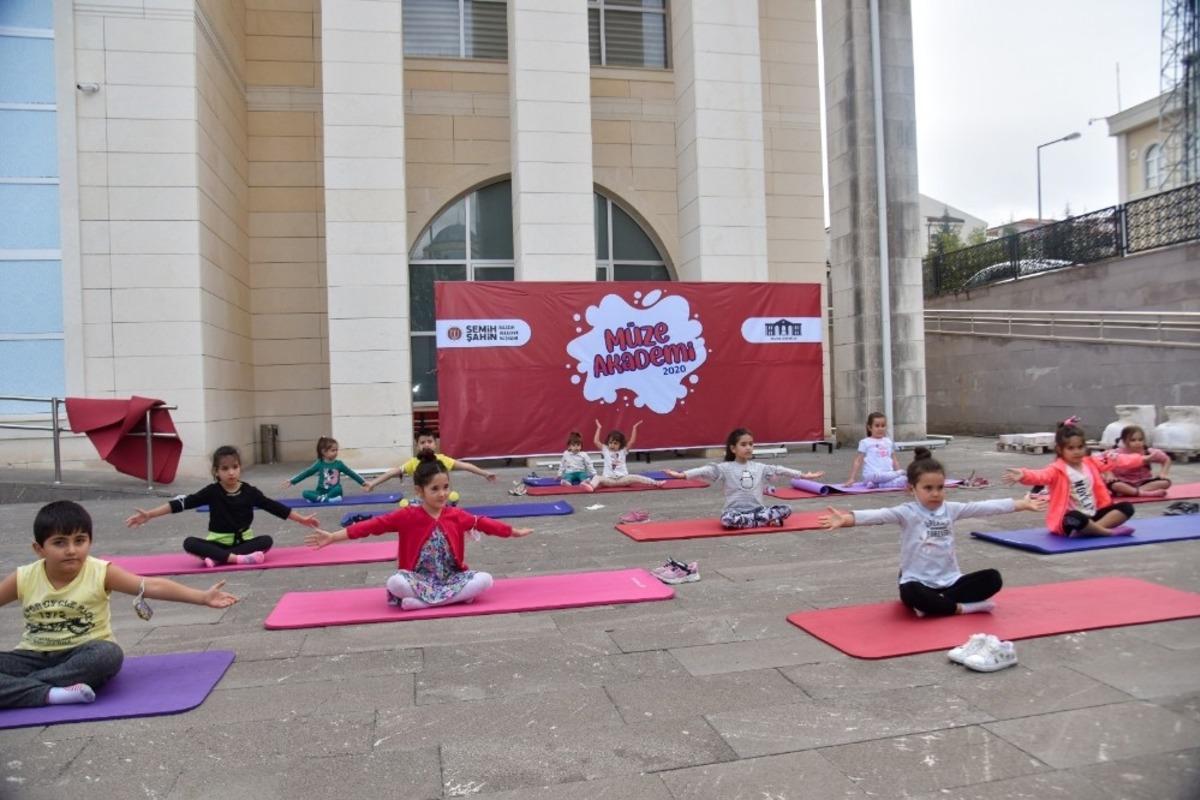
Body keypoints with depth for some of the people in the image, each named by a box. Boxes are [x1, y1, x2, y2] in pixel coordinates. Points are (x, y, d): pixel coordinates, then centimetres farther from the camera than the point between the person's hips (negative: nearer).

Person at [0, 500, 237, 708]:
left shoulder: (101, 573, -12)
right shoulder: (24, 579, -6)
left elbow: (152, 586, -18)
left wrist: (203, 597, -25)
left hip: (83, 655, -2)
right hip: (35, 656, 3)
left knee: (108, 654, -36)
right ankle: (51, 694, -35)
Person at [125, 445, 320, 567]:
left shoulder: (250, 492, -4)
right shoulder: (212, 492, -6)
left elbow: (274, 506, 1)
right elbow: (182, 503, -11)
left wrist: (301, 519, 2)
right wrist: (149, 515, -19)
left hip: (243, 542, 0)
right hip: (217, 543, 0)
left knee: (266, 541, -28)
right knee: (189, 543, -27)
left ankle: (216, 559, -33)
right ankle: (239, 559, -40)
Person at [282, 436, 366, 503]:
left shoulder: (339, 464, 0)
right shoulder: (319, 464, 0)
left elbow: (351, 473, 5)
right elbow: (306, 473, 4)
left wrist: (364, 483, 4)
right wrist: (292, 481, 0)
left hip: (333, 491, -1)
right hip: (321, 492, 1)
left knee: (338, 489, -35)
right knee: (305, 493, -23)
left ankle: (318, 499, -26)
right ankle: (324, 499, -36)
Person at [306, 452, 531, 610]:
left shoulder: (456, 515, 0)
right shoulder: (407, 516, -9)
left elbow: (482, 523, 12)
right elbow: (374, 525, -14)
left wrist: (513, 532, 18)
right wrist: (332, 537, -19)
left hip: (452, 577, 3)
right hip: (419, 580, -3)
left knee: (485, 580, -25)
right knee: (395, 583, -34)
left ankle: (420, 602, -24)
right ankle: (457, 596, -24)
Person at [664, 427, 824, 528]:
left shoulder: (759, 468, 8)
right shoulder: (725, 468, -5)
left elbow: (779, 470, 9)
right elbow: (706, 471, -16)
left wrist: (803, 475, 6)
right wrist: (682, 474, -28)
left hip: (757, 509, 3)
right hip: (735, 512, -3)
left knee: (786, 509, -16)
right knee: (726, 520, -40)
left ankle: (759, 519, -21)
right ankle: (767, 521, -26)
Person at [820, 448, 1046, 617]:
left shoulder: (950, 509, 5)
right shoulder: (907, 513, -12)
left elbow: (984, 507, 7)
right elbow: (880, 515, -29)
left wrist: (1022, 504, 7)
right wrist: (847, 519, -46)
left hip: (950, 581, 5)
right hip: (919, 583, -5)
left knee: (992, 578, -13)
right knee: (910, 594, -37)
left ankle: (934, 604, -18)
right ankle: (962, 607, -20)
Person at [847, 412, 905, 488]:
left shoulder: (889, 442, 18)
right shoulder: (865, 442, 5)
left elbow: (894, 461, 23)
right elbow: (858, 461, 3)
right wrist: (851, 478, -4)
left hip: (889, 474, 4)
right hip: (871, 475, -4)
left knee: (903, 480, -26)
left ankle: (877, 485, -22)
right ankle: (898, 473, -17)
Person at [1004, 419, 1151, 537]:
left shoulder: (1092, 463, 10)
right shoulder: (1057, 469, -14)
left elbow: (1116, 460, 18)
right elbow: (1041, 475, -33)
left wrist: (1142, 459, 19)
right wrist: (1023, 476, -55)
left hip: (1093, 514, 8)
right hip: (1071, 518, -8)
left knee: (1127, 508, -3)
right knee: (1076, 519, -40)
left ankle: (1089, 529, -22)